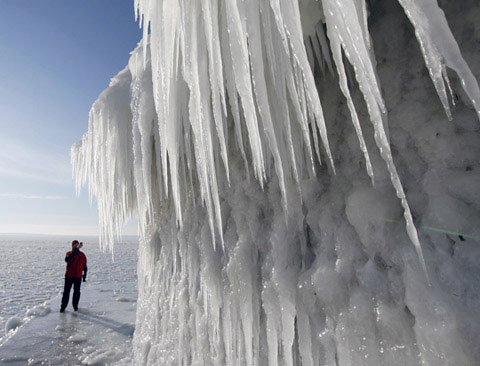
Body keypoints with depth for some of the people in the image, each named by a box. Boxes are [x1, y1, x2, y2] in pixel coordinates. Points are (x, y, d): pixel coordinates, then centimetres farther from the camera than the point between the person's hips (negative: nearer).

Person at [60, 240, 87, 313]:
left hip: (78, 277, 1)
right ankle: (63, 306, 18)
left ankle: (75, 305, 24)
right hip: (69, 276, -1)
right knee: (66, 292, 4)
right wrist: (75, 250, -37)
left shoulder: (82, 255, 2)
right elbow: (67, 259, -28)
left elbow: (84, 266, 9)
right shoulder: (69, 253, -3)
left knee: (77, 292, 8)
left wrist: (84, 276, 6)